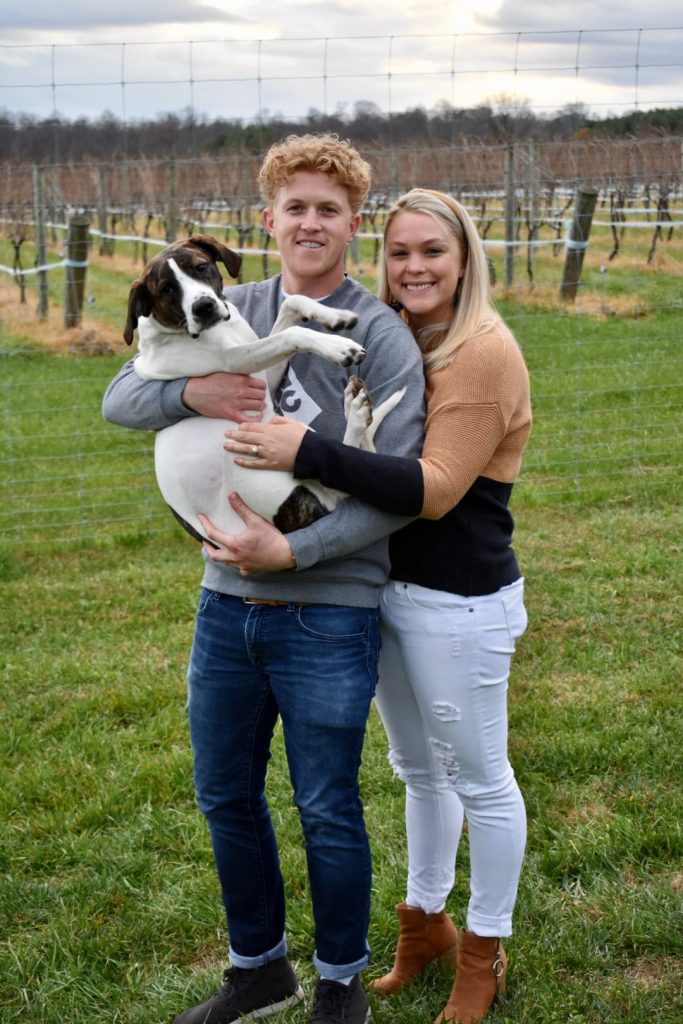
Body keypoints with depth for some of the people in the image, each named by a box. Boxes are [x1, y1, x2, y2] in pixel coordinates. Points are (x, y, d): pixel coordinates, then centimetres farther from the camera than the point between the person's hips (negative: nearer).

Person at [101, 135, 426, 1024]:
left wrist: (292, 550, -21)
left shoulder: (381, 335, -9)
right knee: (226, 797, 16)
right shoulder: (227, 314, 6)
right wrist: (189, 392, -17)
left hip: (328, 612, -5)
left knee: (327, 812, 7)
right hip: (226, 602, 5)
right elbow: (120, 399, 3)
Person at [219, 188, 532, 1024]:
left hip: (459, 603, -8)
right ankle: (425, 924, 41)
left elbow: (436, 490, -24)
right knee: (418, 768, 22)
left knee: (478, 779, 10)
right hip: (389, 589, 8)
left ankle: (483, 951, 29)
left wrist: (310, 453, -29)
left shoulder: (485, 353, -17)